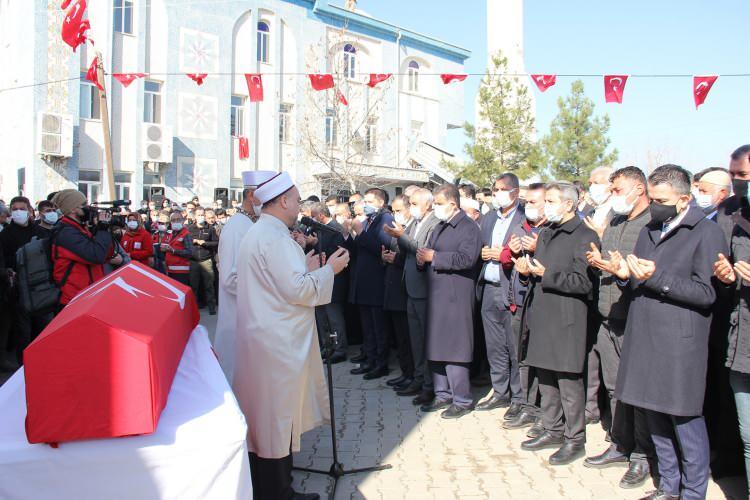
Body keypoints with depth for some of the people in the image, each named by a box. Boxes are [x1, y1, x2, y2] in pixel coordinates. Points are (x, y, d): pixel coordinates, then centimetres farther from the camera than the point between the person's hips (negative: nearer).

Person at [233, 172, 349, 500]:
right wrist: (329, 269, -9)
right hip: (279, 345, -10)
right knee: (278, 423, 1)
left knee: (267, 420, 18)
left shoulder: (258, 233, 14)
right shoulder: (274, 237, -19)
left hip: (266, 340, 10)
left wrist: (306, 269, 18)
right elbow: (296, 290, -22)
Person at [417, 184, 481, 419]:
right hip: (436, 296, 9)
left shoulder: (468, 227, -8)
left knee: (453, 349, -5)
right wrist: (422, 258, -4)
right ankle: (443, 395, 24)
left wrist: (434, 257, -18)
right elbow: (429, 253, 19)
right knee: (436, 348, 12)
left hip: (455, 298, -8)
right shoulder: (440, 228, 20)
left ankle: (462, 401, 6)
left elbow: (467, 258, -22)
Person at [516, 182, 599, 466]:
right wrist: (528, 270, 1)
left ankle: (575, 440, 13)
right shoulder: (546, 234, 17)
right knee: (546, 379, 15)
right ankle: (553, 431, 28)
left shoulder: (585, 237, -10)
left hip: (566, 320, -8)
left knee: (568, 381, 0)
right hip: (542, 316, 8)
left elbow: (583, 282, -18)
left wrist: (546, 275, -20)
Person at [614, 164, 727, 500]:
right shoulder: (649, 231, 15)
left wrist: (656, 278, -19)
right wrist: (627, 274, -3)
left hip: (679, 343, -7)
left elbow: (706, 293, -15)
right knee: (655, 415, 15)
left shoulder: (707, 233, -8)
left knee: (685, 419, 2)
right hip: (645, 337, 7)